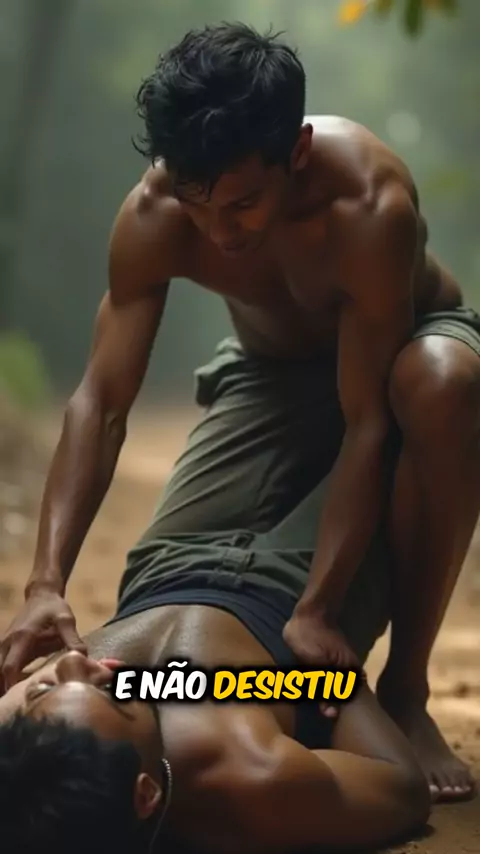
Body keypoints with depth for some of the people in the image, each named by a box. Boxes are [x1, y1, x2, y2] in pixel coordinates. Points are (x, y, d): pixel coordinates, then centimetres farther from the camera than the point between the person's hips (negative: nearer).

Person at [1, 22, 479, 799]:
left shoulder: (371, 204, -39)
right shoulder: (152, 217, -27)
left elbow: (369, 423, -38)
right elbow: (102, 404, -28)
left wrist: (316, 610, -45)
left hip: (408, 346, -3)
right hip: (275, 370, 3)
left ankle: (405, 688, -25)